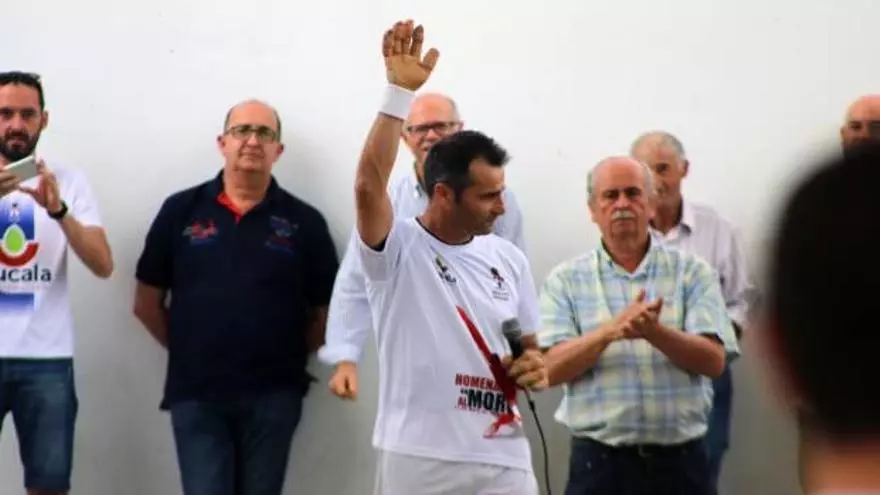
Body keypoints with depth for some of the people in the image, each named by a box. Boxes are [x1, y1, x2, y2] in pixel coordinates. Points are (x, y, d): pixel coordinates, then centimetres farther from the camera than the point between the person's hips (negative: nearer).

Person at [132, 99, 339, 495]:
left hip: (272, 395, 0)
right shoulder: (180, 210, 4)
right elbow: (147, 303, 8)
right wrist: (189, 349, 5)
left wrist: (289, 355, -1)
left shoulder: (304, 221, 3)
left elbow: (326, 311, 6)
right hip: (195, 393, 0)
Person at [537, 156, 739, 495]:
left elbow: (714, 360, -5)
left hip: (680, 459, 1)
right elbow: (550, 369, -6)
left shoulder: (692, 272, 6)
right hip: (599, 462, -1)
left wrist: (654, 331, -22)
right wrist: (611, 330, -22)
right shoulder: (565, 280, 5)